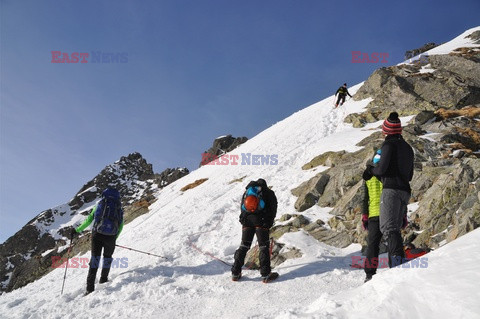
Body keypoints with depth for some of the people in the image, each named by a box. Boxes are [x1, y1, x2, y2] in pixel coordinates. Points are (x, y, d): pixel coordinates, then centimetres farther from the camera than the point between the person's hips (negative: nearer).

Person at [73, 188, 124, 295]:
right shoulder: (119, 208, 13)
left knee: (95, 258, 4)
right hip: (111, 237, 0)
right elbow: (120, 226, 10)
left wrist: (77, 230, 17)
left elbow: (89, 219, 8)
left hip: (97, 235, 0)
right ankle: (103, 280, 31)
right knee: (107, 257, 24)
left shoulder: (100, 204, 12)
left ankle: (90, 288, -5)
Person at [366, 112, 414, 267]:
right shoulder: (408, 147, 20)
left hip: (391, 189, -8)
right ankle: (394, 264, 8)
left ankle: (398, 257, -29)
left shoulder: (389, 144, -6)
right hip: (405, 191, 8)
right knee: (395, 228, 11)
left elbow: (382, 169, -13)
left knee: (388, 227, -13)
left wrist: (371, 169, 8)